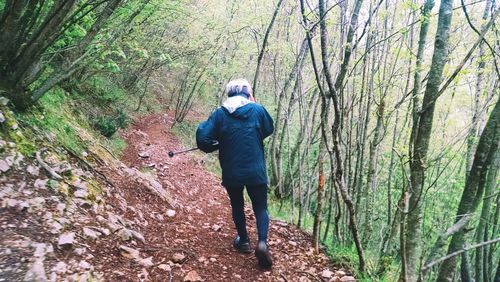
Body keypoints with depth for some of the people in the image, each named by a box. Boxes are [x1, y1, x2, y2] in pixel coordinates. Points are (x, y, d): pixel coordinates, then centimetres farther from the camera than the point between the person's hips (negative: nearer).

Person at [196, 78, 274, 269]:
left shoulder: (219, 113, -5)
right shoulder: (257, 109, -5)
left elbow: (202, 139, -12)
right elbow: (269, 129, 13)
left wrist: (217, 146, 8)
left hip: (231, 173, 1)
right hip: (256, 171, 0)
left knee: (237, 206, 22)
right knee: (260, 208, 11)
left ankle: (243, 241, 32)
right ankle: (262, 242, -8)